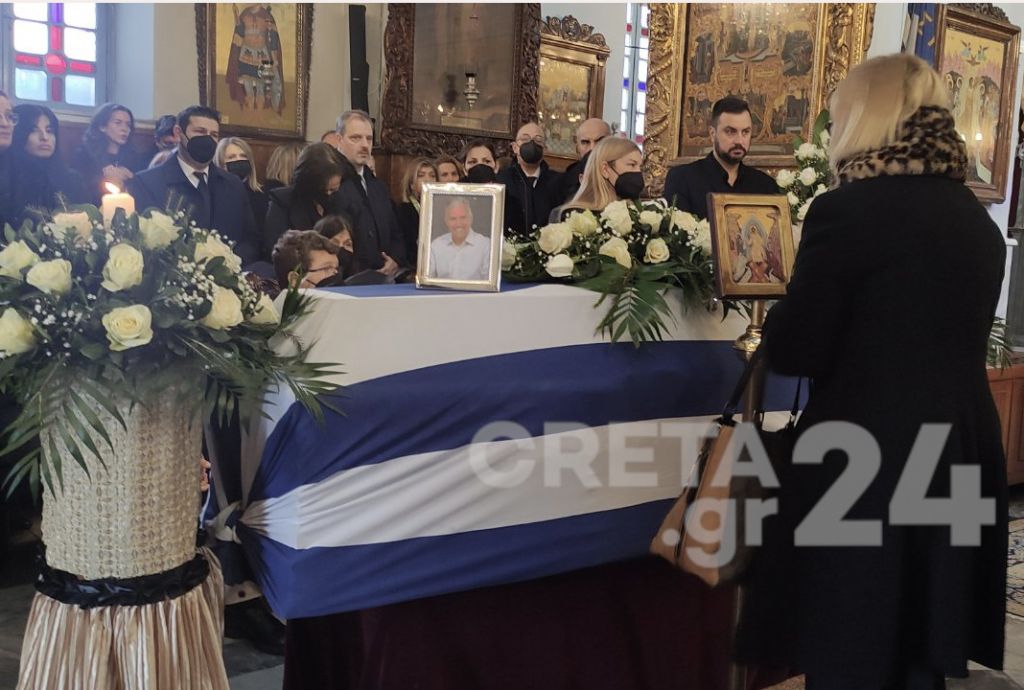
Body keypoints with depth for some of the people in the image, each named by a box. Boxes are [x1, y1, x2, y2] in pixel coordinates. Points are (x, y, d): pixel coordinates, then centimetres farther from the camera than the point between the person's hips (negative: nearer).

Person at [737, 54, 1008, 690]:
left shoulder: (849, 209, -14)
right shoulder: (979, 221, 8)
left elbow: (792, 352, -11)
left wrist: (790, 301, 8)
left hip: (865, 465, -7)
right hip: (958, 461, 7)